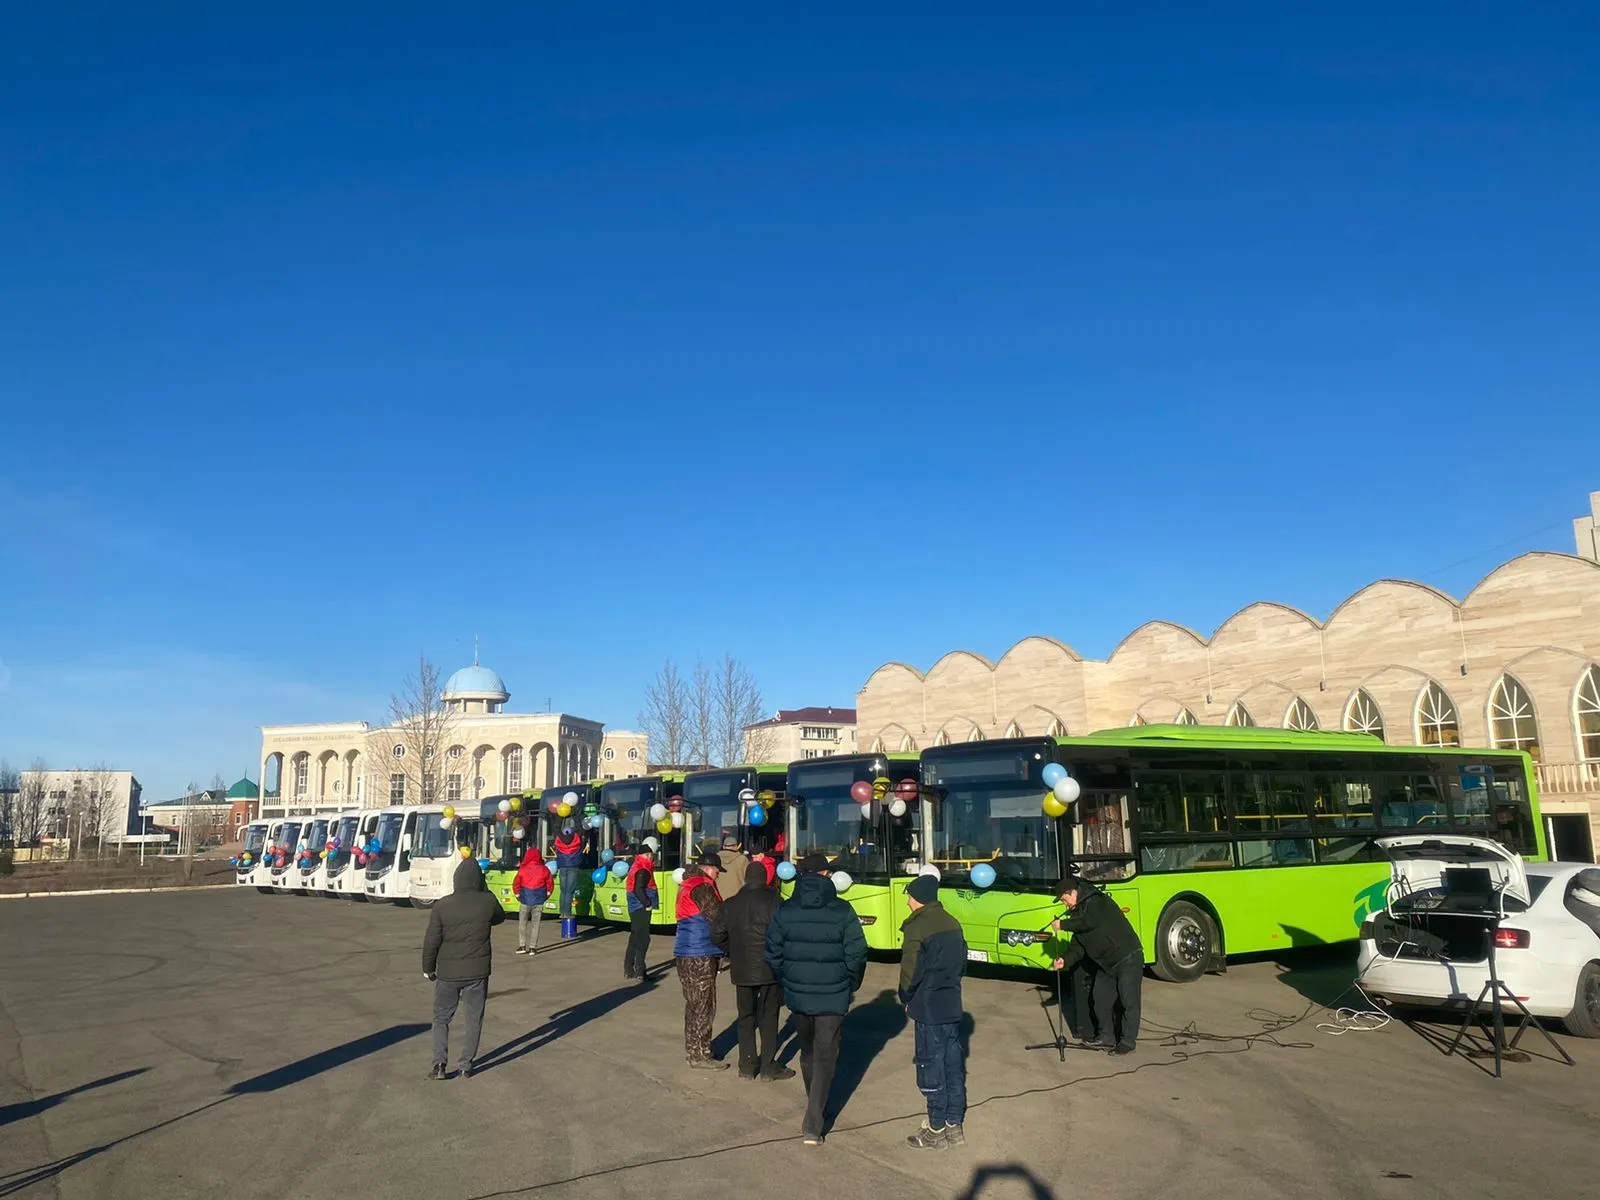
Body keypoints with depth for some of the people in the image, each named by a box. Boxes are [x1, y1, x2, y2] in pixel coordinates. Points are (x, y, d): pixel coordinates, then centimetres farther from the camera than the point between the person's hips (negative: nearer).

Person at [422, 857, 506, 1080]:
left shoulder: (442, 906, -10)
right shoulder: (487, 902, -9)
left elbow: (431, 940, -6)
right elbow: (500, 917, 13)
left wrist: (428, 968, 8)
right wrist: (485, 892, 16)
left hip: (448, 972, 0)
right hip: (478, 972, 0)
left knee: (441, 1018, 15)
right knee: (473, 1019, 12)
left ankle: (439, 1063, 5)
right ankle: (465, 1066, 12)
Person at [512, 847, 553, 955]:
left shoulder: (523, 870, -7)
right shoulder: (544, 870, -3)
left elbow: (515, 883, -3)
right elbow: (549, 884, 3)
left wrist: (518, 895, 11)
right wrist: (547, 895, 16)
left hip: (525, 901, -1)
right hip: (538, 901, 1)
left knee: (522, 923, 12)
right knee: (535, 924, 5)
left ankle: (522, 946, 9)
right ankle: (533, 947, 4)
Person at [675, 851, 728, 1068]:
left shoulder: (687, 885, 16)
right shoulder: (703, 887, -15)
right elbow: (718, 923, -17)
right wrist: (727, 949, -3)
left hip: (686, 953, 10)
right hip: (701, 956, -10)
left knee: (694, 1003, 18)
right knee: (704, 1005, -2)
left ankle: (692, 1048, 26)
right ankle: (700, 1055, 3)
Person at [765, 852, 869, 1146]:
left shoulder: (784, 911, -4)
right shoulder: (842, 911, -11)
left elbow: (773, 954, -1)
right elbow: (856, 955, -10)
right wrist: (851, 987, 7)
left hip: (797, 995, 3)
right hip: (833, 997, -3)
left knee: (808, 1053, 22)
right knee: (825, 1057, 5)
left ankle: (816, 1109, 39)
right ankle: (813, 1125, -1)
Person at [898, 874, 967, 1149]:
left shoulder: (918, 927, -16)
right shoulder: (952, 923, 7)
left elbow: (911, 971, -16)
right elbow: (962, 963, 13)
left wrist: (906, 999, 0)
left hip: (928, 1009, -7)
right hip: (952, 1006, 7)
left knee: (931, 1067, 2)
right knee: (953, 1064, 13)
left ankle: (937, 1130, 10)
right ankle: (954, 1125, 21)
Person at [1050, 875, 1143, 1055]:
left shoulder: (1097, 901, -13)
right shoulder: (1079, 912, 14)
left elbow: (1090, 921, -32)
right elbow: (1078, 945, 10)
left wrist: (1063, 925, -20)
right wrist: (1066, 960, -7)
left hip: (1128, 958, -10)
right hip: (1106, 963, 10)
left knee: (1128, 1001, -4)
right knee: (1100, 998, 12)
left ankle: (1127, 1042, 4)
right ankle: (1106, 1037, 23)